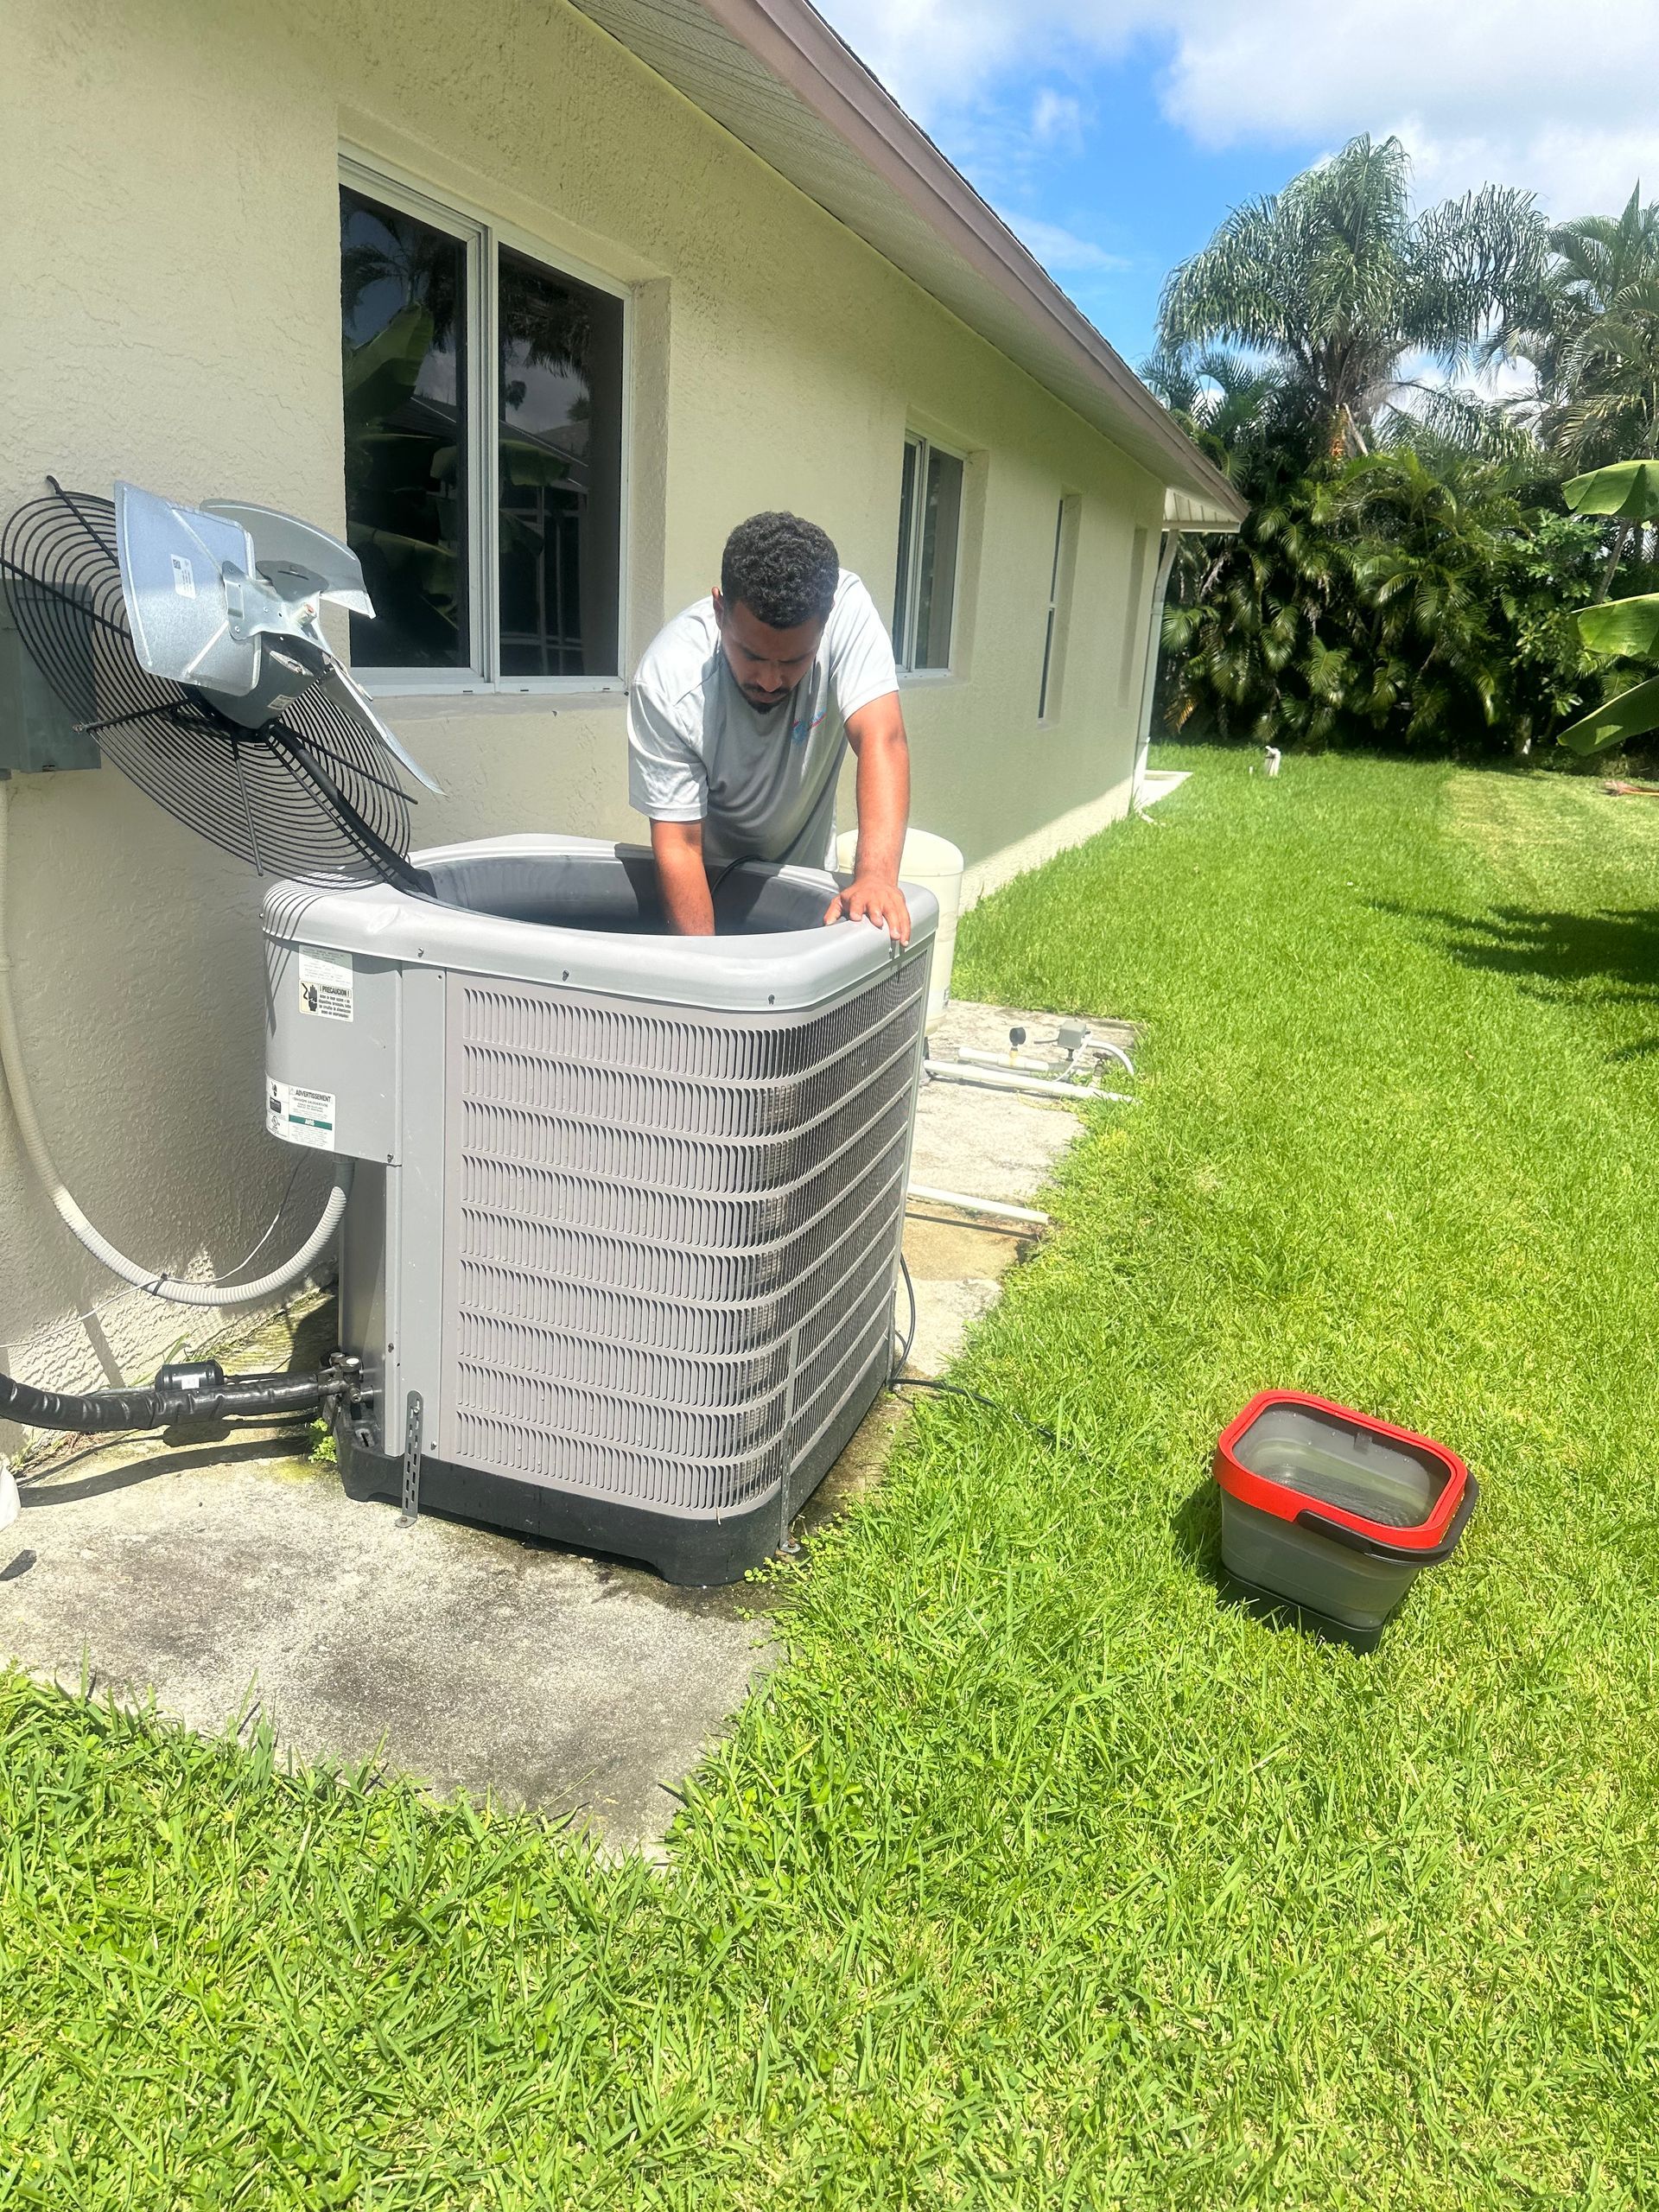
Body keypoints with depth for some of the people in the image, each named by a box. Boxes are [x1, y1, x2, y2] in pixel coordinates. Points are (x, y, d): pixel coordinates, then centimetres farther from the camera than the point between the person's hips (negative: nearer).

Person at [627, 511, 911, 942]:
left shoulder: (847, 610, -27)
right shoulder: (666, 680, -30)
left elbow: (881, 739, -36)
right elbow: (678, 845, -28)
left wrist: (876, 876, -51)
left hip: (804, 872, 2)